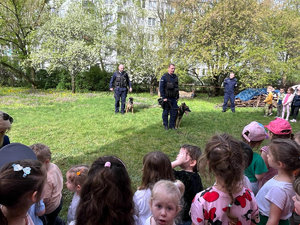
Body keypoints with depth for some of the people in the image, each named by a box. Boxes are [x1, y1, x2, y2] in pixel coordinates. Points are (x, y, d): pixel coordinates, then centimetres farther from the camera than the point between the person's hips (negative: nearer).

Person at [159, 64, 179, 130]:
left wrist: (177, 97, 15)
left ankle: (172, 125, 15)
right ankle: (165, 125, 15)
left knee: (174, 112, 5)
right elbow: (161, 88, -11)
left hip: (173, 98, 6)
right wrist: (163, 97, -16)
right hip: (166, 98, -5)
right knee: (166, 112, 4)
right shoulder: (164, 77, -8)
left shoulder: (175, 77, 11)